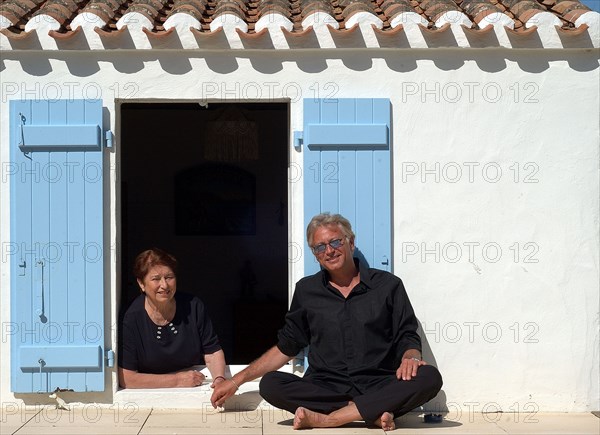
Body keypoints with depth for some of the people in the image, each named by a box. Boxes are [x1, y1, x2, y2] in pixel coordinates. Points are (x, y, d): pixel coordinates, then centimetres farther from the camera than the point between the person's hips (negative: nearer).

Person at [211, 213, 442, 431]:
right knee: (270, 384, -27)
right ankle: (373, 412, -28)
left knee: (429, 377, -30)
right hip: (324, 387, 1)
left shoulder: (387, 285, 9)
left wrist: (410, 357, -16)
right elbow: (285, 347, 21)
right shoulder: (306, 290, 15)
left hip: (378, 385, -1)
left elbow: (408, 338, 9)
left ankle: (325, 418, -31)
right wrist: (237, 380, 15)